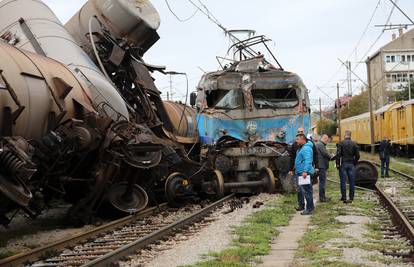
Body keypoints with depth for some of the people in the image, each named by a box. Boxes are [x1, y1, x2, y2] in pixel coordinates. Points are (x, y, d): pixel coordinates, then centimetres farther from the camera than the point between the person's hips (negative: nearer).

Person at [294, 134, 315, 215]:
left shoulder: (306, 148, -15)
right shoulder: (301, 148, 18)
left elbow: (308, 160, -26)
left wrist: (305, 171, -33)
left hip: (304, 173, -11)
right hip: (300, 173, 11)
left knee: (306, 191, -7)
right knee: (305, 191, 16)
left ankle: (309, 209, -3)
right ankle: (311, 206, 25)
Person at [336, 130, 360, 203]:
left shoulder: (341, 143, -5)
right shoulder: (354, 144, 2)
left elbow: (338, 154, -11)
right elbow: (357, 155, 2)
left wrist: (337, 164, -4)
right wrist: (355, 163, 13)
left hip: (343, 164, -2)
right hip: (351, 164, 2)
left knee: (343, 182, 2)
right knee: (352, 182, 7)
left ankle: (343, 197, 3)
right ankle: (351, 198, 8)